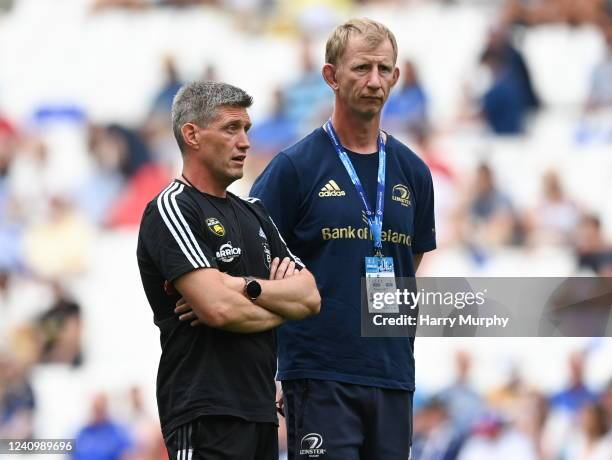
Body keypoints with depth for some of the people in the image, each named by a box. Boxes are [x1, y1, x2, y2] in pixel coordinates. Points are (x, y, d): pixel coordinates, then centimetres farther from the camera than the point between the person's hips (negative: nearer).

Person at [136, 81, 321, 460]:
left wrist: (247, 287, -10)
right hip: (206, 411, -8)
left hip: (261, 409, 8)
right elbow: (219, 309, -19)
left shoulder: (253, 213, 19)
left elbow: (310, 297, 8)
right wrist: (280, 308, 0)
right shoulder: (171, 209, -7)